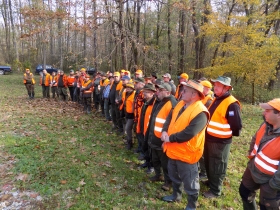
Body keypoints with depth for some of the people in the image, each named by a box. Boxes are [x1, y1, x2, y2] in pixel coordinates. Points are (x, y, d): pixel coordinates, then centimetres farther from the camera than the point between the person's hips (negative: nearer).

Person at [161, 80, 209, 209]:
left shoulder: (200, 113, -26)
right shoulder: (180, 104, 3)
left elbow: (188, 134, -31)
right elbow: (169, 118, 6)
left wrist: (170, 138, -22)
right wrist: (164, 131, -11)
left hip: (186, 153, -8)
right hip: (174, 150, 9)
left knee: (189, 181, 12)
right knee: (174, 176, 28)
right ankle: (176, 195, 51)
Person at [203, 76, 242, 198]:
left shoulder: (232, 104, -22)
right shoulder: (216, 99, 7)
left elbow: (237, 126, -21)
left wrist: (227, 133, -6)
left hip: (220, 141, -8)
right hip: (209, 138, 8)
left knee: (217, 166, 8)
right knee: (208, 163, 23)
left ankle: (215, 190, 26)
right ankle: (211, 181, 45)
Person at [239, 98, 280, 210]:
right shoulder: (266, 125, -10)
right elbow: (255, 140, 11)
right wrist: (251, 155, 10)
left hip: (269, 179, -7)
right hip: (253, 170, 7)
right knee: (244, 191, 26)